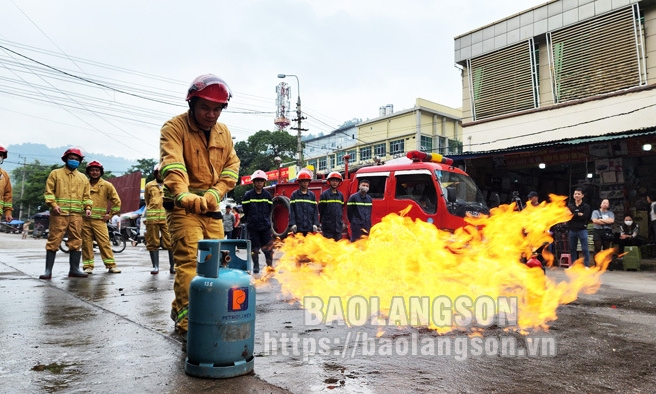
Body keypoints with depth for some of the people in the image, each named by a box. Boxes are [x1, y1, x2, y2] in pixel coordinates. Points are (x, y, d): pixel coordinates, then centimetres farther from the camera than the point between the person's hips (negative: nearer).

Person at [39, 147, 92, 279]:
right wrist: (53, 204, -12)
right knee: (54, 241, -3)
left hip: (76, 214, 3)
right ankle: (48, 270, 1)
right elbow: (49, 192, 3)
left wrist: (88, 207, 1)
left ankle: (74, 269, 9)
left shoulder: (83, 178, 18)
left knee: (76, 242, 3)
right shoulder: (55, 174, 9)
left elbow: (86, 195, 16)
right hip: (59, 214, -3)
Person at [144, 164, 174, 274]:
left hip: (167, 216, -1)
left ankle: (173, 266, 1)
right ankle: (155, 266, 12)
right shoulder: (149, 185, 14)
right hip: (152, 217, 1)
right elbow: (147, 201, 23)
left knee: (171, 241, -6)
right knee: (153, 242, 4)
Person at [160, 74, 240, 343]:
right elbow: (172, 166, -27)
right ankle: (188, 326, -10)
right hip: (183, 208, -6)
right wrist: (184, 195, -46)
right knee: (189, 263, -16)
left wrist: (215, 193, -10)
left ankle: (180, 312, 28)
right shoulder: (174, 127, -11)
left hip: (212, 209, 7)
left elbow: (232, 166, 8)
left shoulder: (223, 132, 9)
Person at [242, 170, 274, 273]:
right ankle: (256, 266, 15)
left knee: (268, 246, -2)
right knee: (254, 247, 5)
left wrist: (265, 219, 10)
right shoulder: (248, 195, 0)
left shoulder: (267, 195, 6)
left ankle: (269, 264, 6)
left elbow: (269, 209, 12)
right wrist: (250, 220, 10)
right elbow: (245, 210, 5)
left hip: (265, 226, 1)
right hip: (252, 226, -1)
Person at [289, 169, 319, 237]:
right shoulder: (294, 195, 4)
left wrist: (315, 224, -1)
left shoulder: (312, 195, 10)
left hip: (310, 227, 2)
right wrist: (292, 224, -8)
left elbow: (315, 210, 7)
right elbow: (291, 210, 0)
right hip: (298, 227, -2)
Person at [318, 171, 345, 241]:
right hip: (328, 226, -5)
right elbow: (321, 210, -2)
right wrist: (322, 222, 2)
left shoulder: (340, 195, 11)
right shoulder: (324, 194, -4)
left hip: (338, 226, 5)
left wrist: (341, 221, 15)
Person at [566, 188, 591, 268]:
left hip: (582, 230, -4)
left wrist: (573, 215, -11)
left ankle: (586, 265, 2)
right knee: (572, 249, 9)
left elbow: (585, 217, -13)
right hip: (572, 230, 4)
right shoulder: (570, 206, 10)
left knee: (585, 249, -3)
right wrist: (579, 214, -13)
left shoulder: (586, 206, 1)